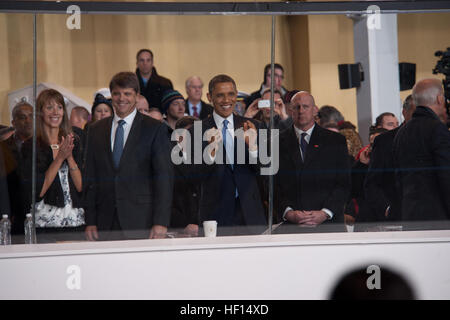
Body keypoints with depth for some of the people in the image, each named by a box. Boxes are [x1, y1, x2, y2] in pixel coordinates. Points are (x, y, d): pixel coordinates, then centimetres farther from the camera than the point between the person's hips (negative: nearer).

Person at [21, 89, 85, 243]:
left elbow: (81, 186, 3)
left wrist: (70, 157, -11)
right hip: (45, 224, -3)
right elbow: (38, 190, -10)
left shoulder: (74, 142, 8)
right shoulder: (31, 146, -1)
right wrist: (60, 157, -14)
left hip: (75, 222, 3)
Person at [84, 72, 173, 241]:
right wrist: (90, 221, 4)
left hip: (141, 222, -3)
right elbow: (91, 179, 13)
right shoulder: (96, 130, 14)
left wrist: (161, 222, -12)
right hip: (106, 223, 3)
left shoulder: (155, 129, 2)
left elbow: (164, 177, -3)